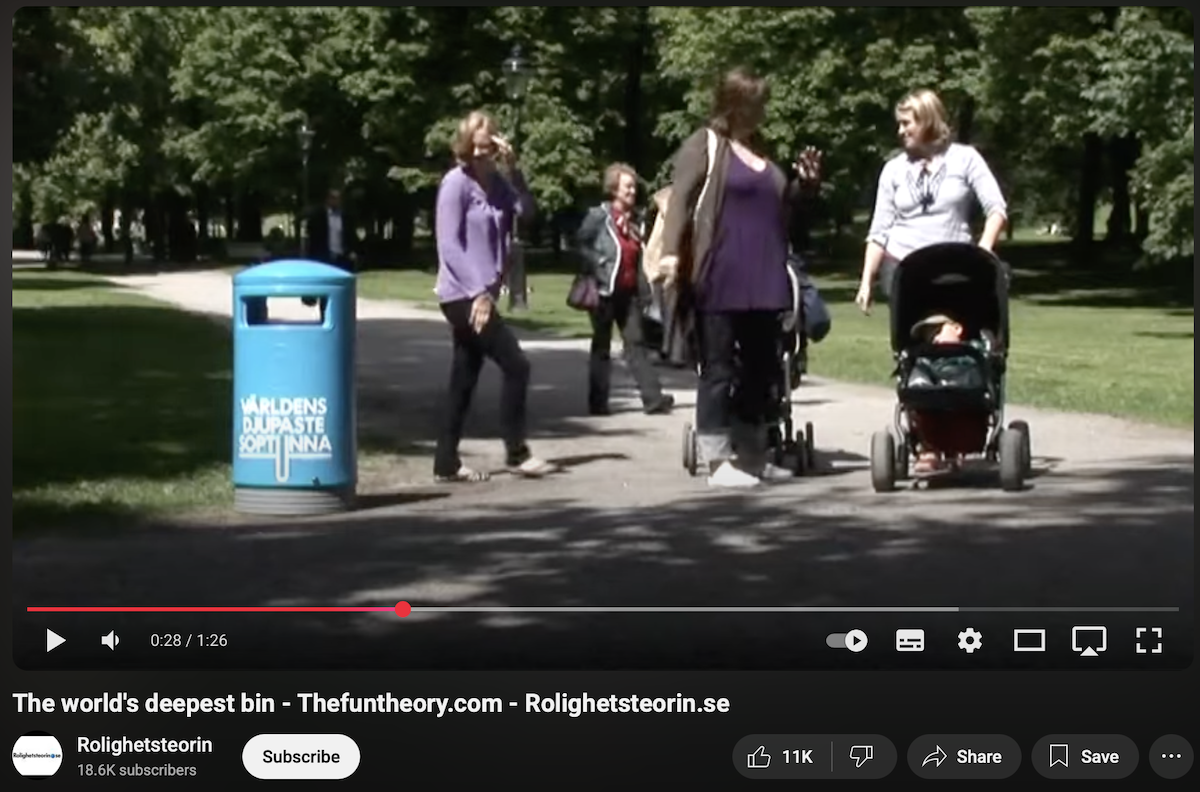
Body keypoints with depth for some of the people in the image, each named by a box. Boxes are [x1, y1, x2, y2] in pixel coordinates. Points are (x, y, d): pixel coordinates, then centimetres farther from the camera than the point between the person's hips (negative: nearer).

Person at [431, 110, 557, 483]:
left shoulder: (496, 181, 11)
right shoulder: (456, 183, -10)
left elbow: (527, 212, -4)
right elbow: (449, 245, -15)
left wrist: (513, 169, -12)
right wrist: (478, 291, -18)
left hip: (480, 294, 8)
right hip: (463, 295, -8)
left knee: (464, 379, 8)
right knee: (516, 365, -7)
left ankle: (446, 463, 12)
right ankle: (516, 453, 2)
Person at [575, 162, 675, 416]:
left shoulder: (633, 220, 12)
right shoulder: (598, 216, -7)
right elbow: (581, 244, -12)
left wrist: (643, 290, 10)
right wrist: (599, 266, -18)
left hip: (629, 293, 5)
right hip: (605, 291, -5)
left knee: (635, 343, 1)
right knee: (601, 346, 3)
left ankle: (653, 398, -5)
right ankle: (597, 402, 8)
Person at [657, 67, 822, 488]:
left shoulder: (760, 150, 20)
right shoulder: (704, 145, -2)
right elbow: (679, 200, -12)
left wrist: (803, 183, 13)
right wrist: (671, 252, -26)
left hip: (764, 281, 8)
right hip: (719, 283, -8)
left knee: (761, 369, 11)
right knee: (719, 370, -3)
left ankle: (752, 456, 20)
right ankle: (718, 461, 1)